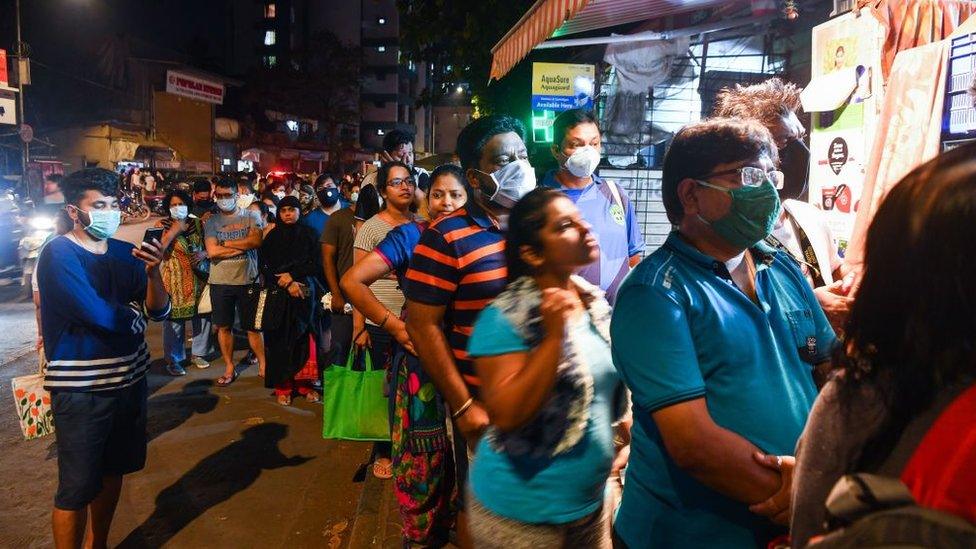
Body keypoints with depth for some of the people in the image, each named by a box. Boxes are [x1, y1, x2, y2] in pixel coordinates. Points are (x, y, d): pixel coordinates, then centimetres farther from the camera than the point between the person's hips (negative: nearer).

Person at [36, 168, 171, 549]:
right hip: (80, 388, -6)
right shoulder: (59, 253, -13)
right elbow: (99, 314, -24)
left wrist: (152, 271, -19)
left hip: (129, 378, 6)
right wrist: (134, 315, -4)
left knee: (113, 469, 20)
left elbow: (159, 311, -1)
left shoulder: (126, 252, 4)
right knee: (78, 485, 2)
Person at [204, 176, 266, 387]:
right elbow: (212, 252, -9)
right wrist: (243, 246, -12)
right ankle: (229, 368, 23)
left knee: (252, 326, 5)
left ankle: (263, 365, 17)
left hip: (247, 280, -2)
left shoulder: (251, 217, 1)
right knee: (224, 327, 10)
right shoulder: (211, 222, 4)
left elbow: (256, 241, -15)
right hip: (220, 282, 2)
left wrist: (226, 243, -10)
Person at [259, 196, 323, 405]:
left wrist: (292, 274, -10)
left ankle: (304, 384, 6)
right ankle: (283, 386, 4)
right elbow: (265, 268, 1)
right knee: (280, 339, -2)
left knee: (303, 339, -3)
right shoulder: (272, 237, 7)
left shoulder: (309, 234, 5)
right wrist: (287, 284, -11)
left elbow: (317, 265, 0)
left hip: (305, 293, 0)